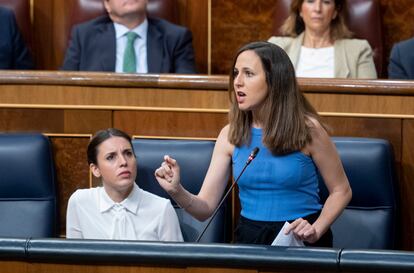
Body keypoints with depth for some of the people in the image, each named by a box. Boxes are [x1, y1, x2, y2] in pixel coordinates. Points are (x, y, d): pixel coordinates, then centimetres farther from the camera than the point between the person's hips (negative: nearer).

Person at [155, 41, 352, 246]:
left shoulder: (306, 129, -4)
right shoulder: (231, 135, 4)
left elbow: (341, 191, 5)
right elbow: (205, 209, 1)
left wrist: (315, 231, -10)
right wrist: (177, 191, -19)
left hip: (300, 240, -3)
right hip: (250, 237, 3)